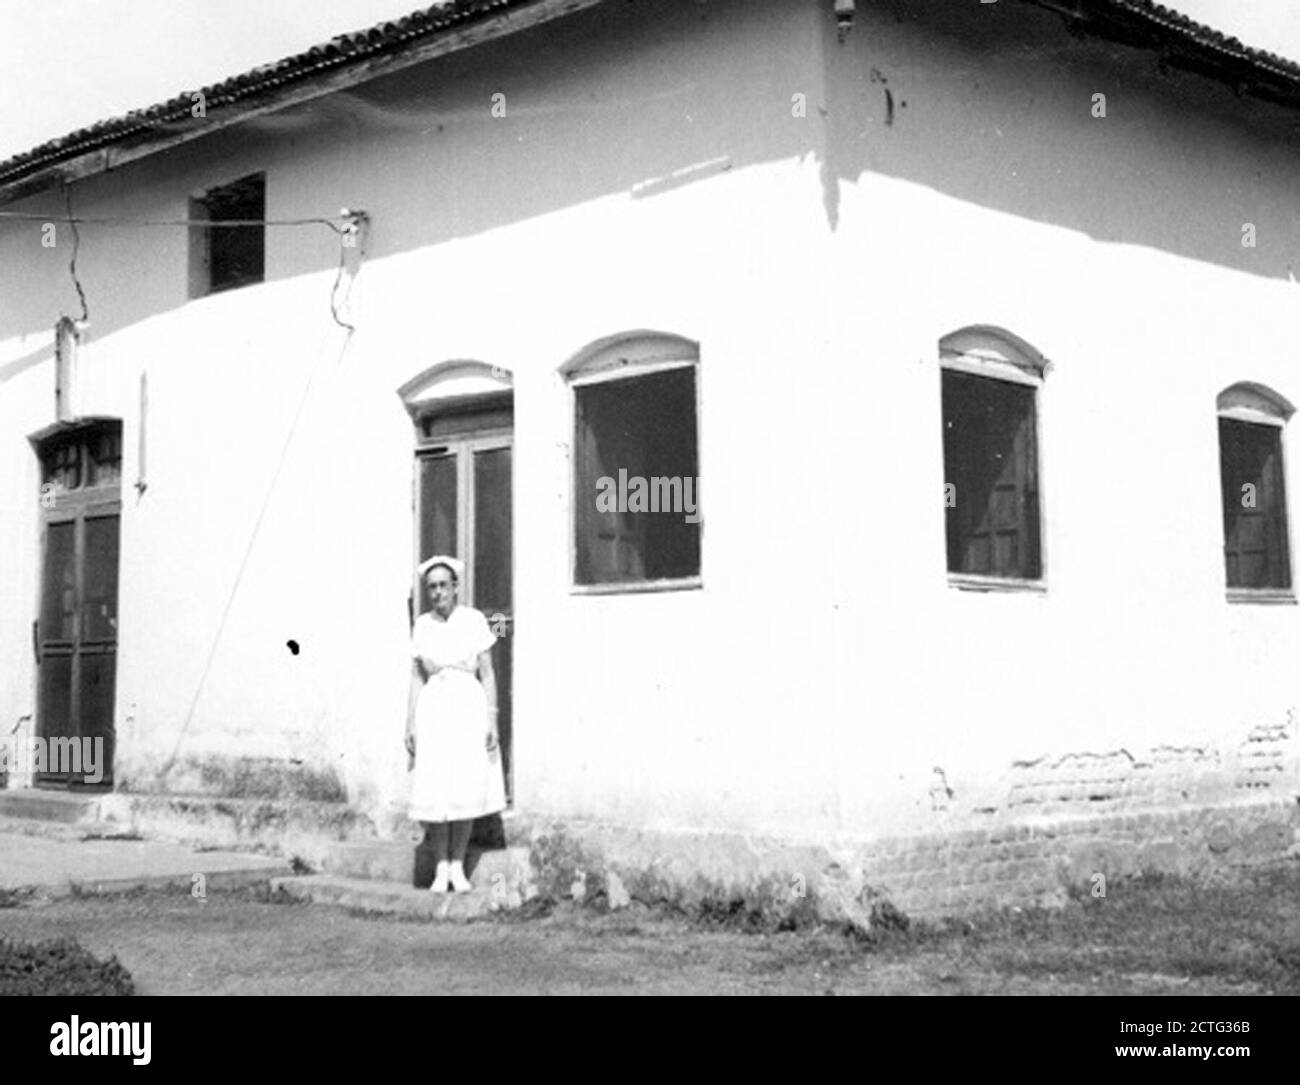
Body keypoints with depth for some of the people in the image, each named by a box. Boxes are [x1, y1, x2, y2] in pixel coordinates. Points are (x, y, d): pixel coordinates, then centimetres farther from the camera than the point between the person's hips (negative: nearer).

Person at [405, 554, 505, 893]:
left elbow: (487, 674, 0)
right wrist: (410, 724, 5)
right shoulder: (422, 626, 7)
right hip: (433, 710, 2)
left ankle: (458, 867, 10)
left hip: (468, 707, -2)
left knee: (467, 788, -2)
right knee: (434, 791, -2)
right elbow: (416, 678, 10)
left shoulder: (474, 620, -1)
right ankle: (441, 868, 8)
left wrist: (492, 721, -6)